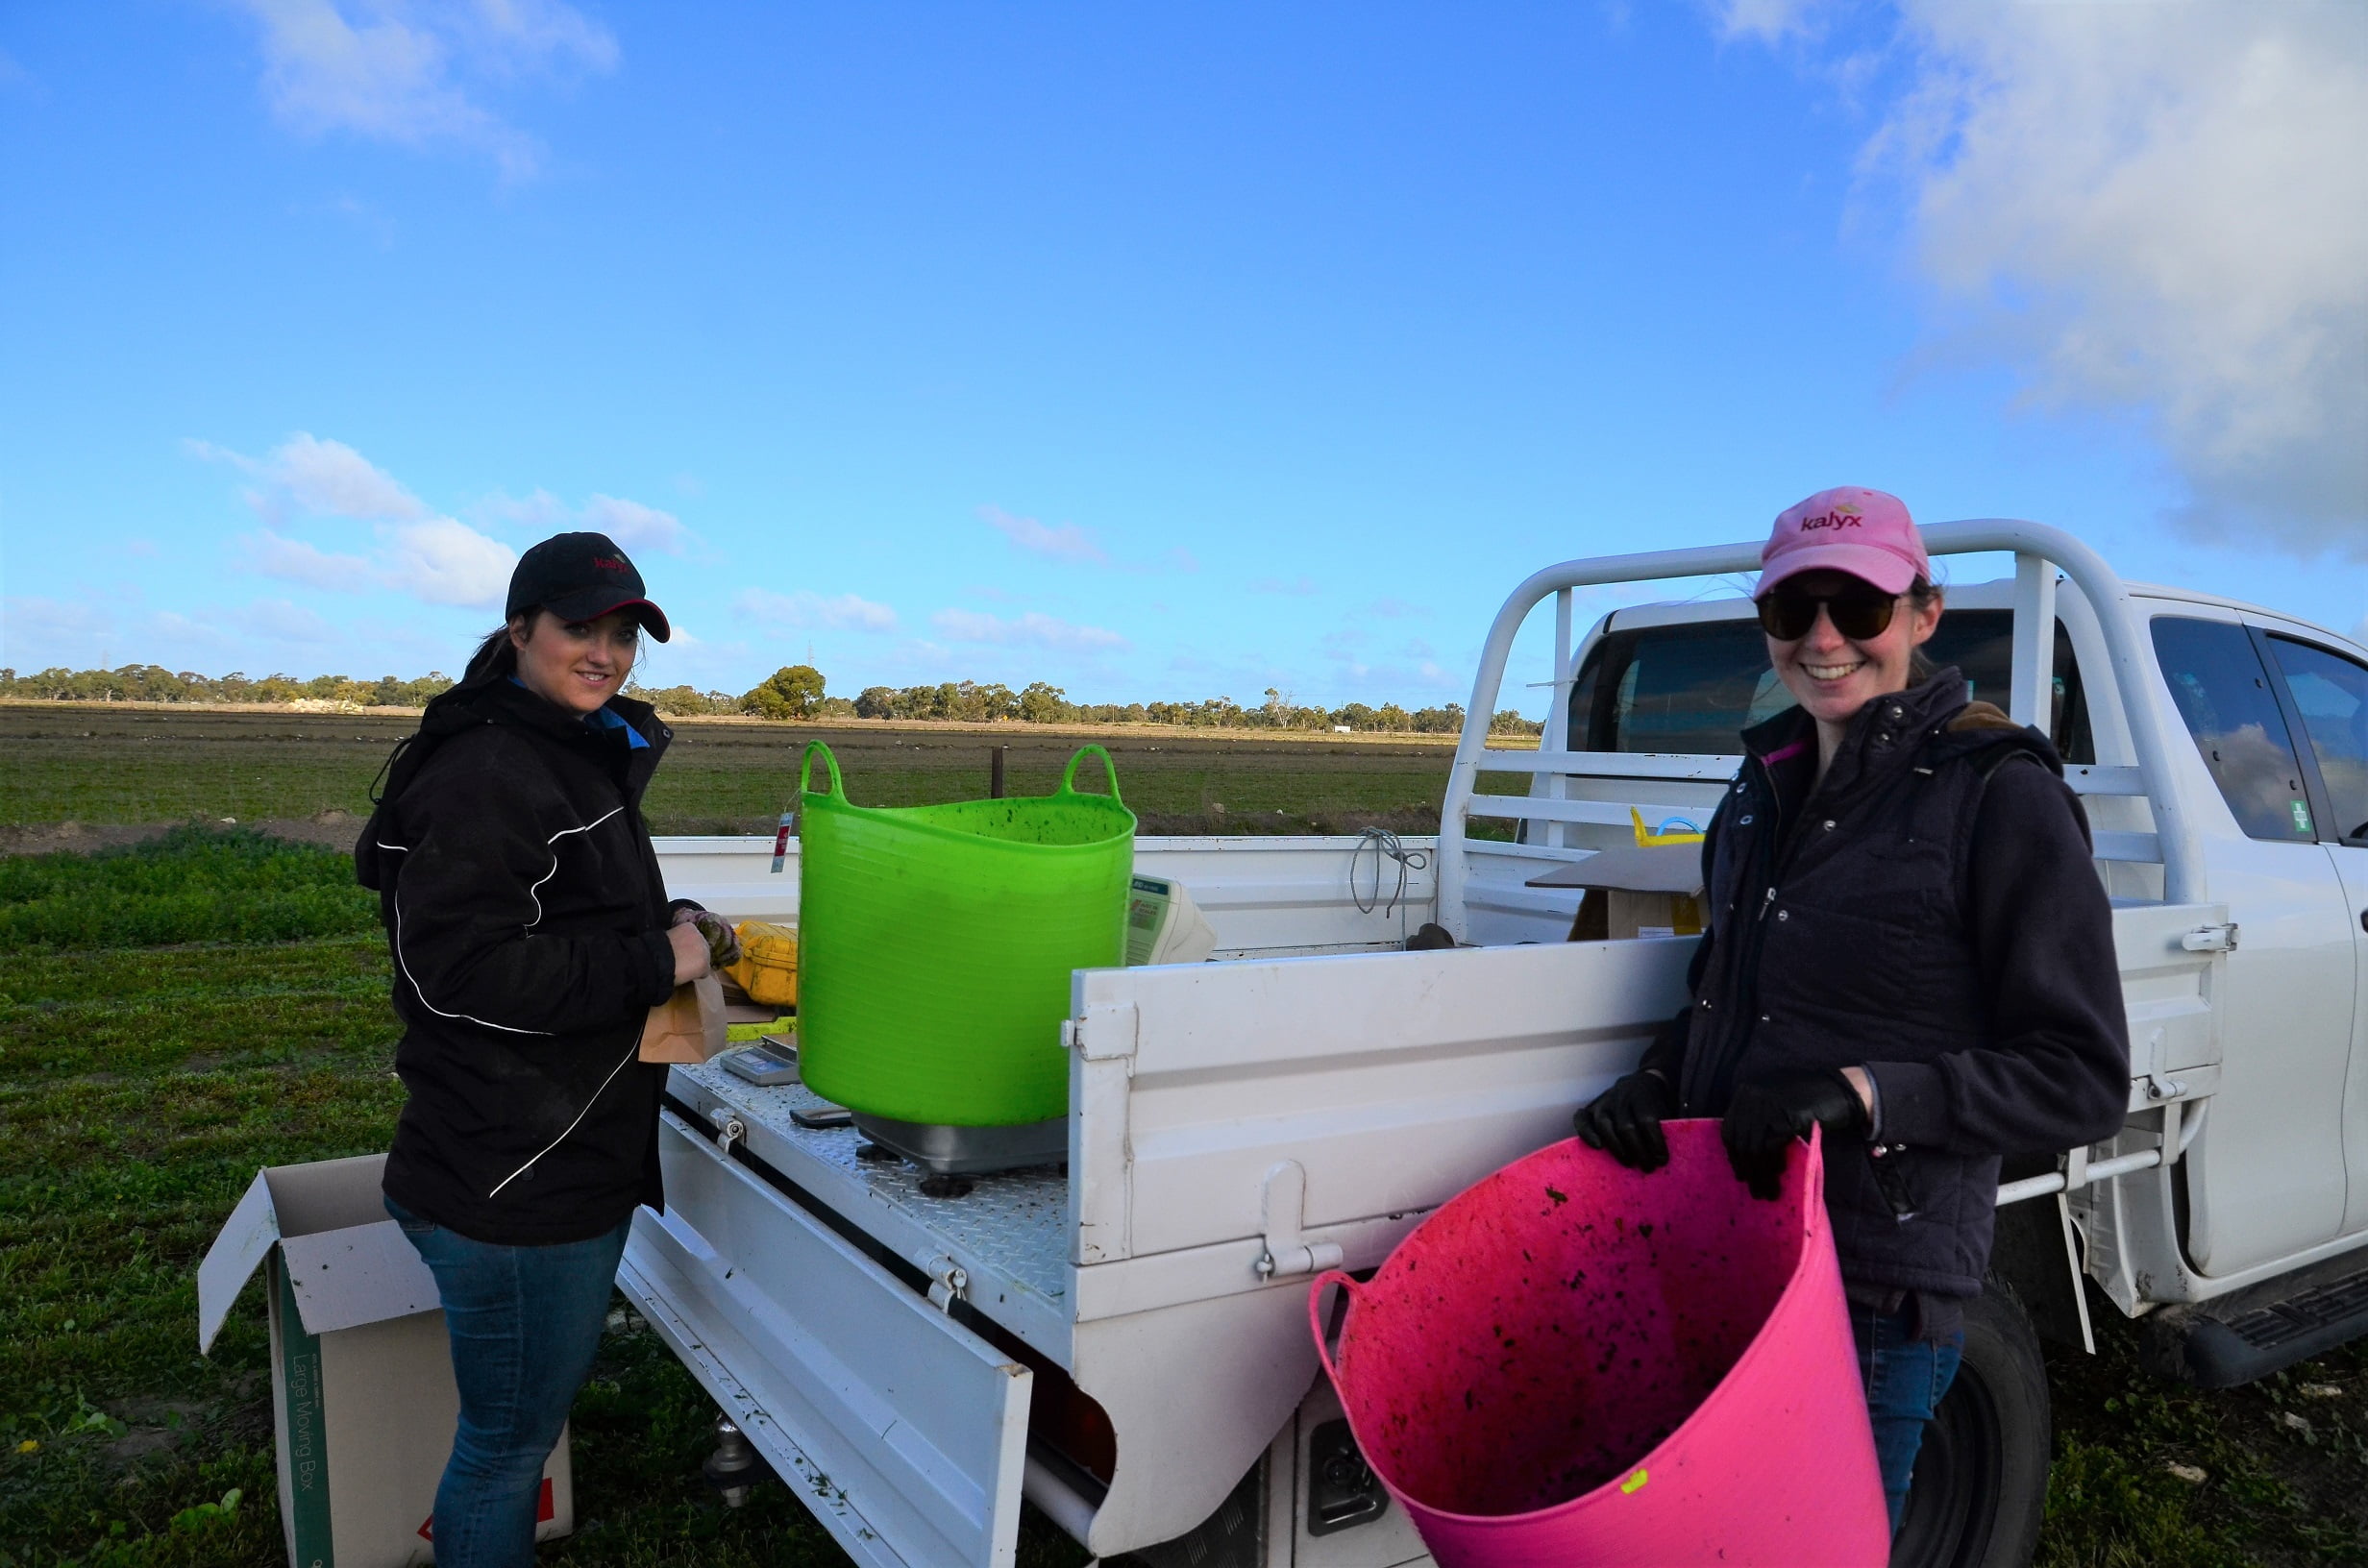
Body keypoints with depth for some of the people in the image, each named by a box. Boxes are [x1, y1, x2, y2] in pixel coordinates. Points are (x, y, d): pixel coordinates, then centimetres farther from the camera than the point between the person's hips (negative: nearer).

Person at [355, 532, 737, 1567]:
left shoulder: (583, 759, 14)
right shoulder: (486, 773, -19)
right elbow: (461, 968, -26)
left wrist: (675, 933, 8)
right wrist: (654, 963, -21)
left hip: (578, 1161, 10)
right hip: (511, 1180, -10)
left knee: (543, 1405, 24)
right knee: (510, 1436, 7)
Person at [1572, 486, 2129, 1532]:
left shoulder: (1999, 793, -12)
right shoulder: (1767, 784, 8)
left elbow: (2085, 1081, -12)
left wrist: (1865, 1092, -25)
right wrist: (1655, 1081, -1)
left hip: (1877, 1295, -6)